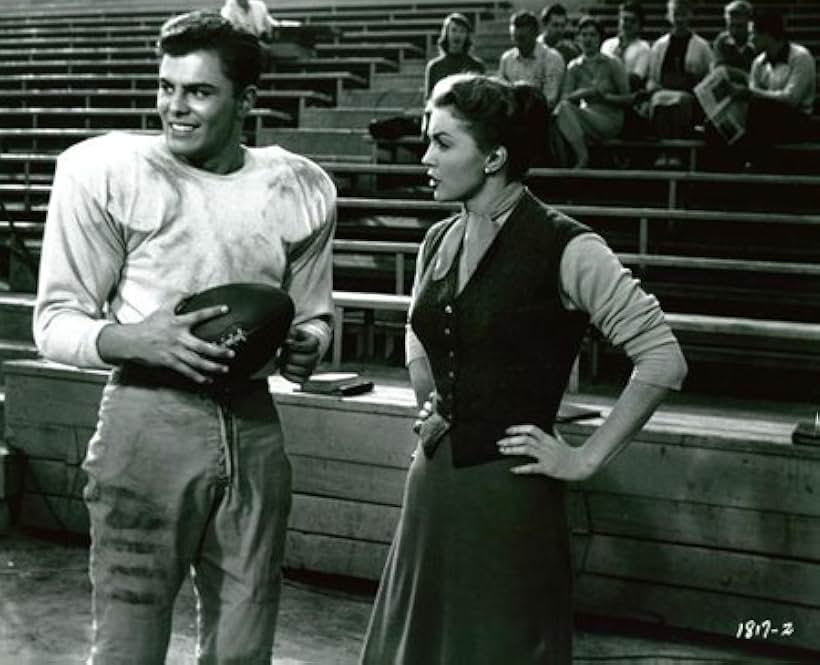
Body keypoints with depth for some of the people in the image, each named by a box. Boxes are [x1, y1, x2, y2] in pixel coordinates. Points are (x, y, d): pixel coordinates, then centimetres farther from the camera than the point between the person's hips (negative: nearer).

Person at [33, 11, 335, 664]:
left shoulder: (301, 188, 5)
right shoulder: (102, 170, -7)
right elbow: (56, 322, -4)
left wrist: (307, 343, -7)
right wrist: (139, 339, -24)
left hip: (253, 424, 4)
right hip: (148, 418, -3)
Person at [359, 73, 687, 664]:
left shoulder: (565, 248, -13)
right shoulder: (439, 243, 7)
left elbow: (663, 360, -15)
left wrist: (587, 458, -13)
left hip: (509, 488, -6)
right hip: (434, 478, 7)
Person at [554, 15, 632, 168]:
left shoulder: (612, 64, 4)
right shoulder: (574, 67, 12)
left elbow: (629, 99, 2)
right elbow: (565, 98, 0)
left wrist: (606, 96, -13)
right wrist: (589, 92, -14)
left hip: (610, 121, -3)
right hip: (586, 117, 3)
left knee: (565, 109, -28)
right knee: (563, 107, -29)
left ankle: (582, 157, -27)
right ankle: (582, 156, -34)